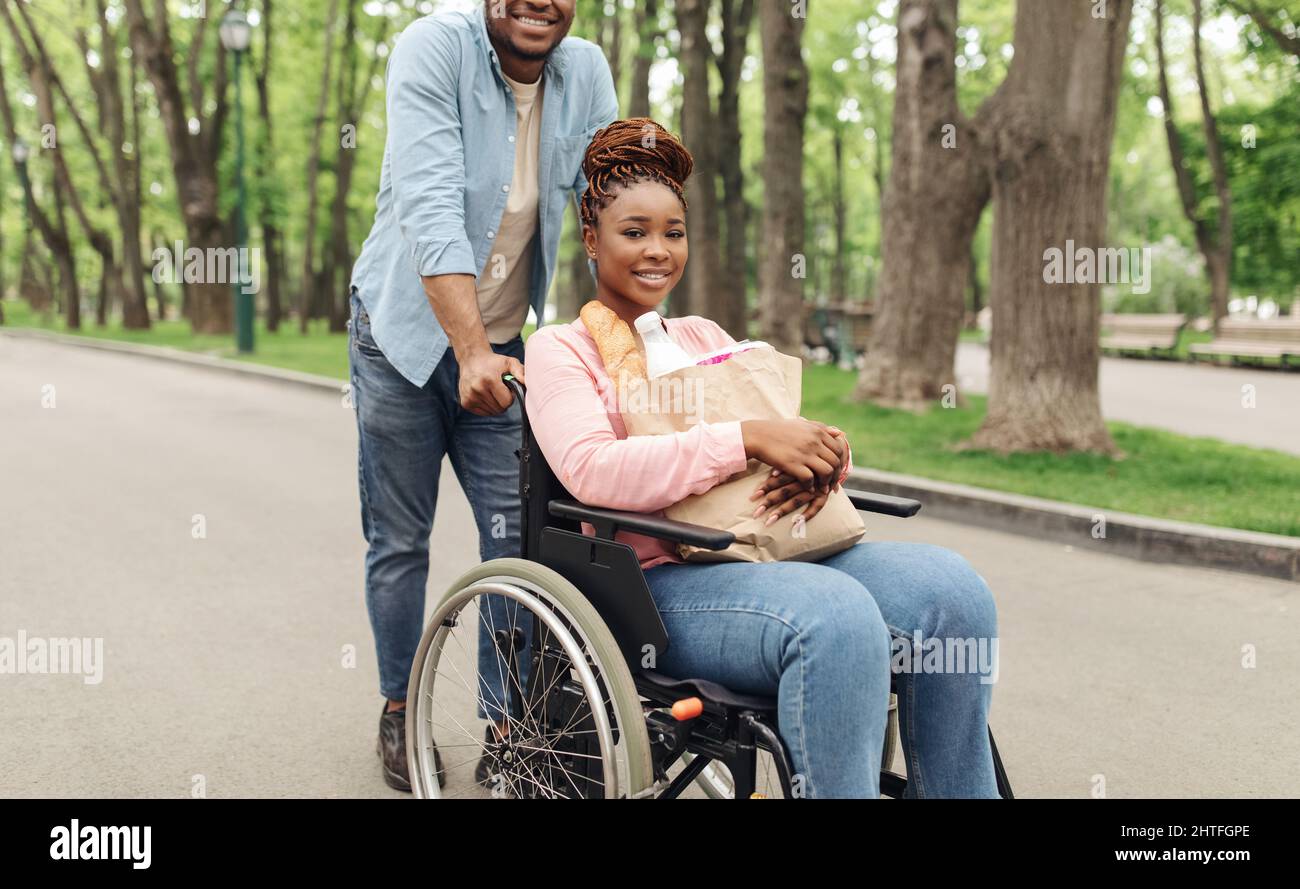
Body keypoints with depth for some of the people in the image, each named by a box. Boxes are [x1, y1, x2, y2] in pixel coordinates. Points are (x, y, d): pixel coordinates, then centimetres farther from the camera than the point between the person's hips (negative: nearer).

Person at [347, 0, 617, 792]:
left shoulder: (586, 73, -5)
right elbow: (430, 206, -30)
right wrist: (470, 352, -40)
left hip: (503, 344, 3)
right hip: (407, 333, -3)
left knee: (518, 534, 1)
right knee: (400, 539, 7)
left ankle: (507, 724, 14)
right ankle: (401, 709, 25)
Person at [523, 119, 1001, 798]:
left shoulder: (704, 336, 25)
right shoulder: (560, 349, 5)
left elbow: (788, 435, 20)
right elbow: (592, 470, -15)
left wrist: (820, 461, -7)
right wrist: (748, 438, -22)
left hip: (774, 558, 7)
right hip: (657, 582, -6)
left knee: (950, 588, -18)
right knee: (839, 615, -35)